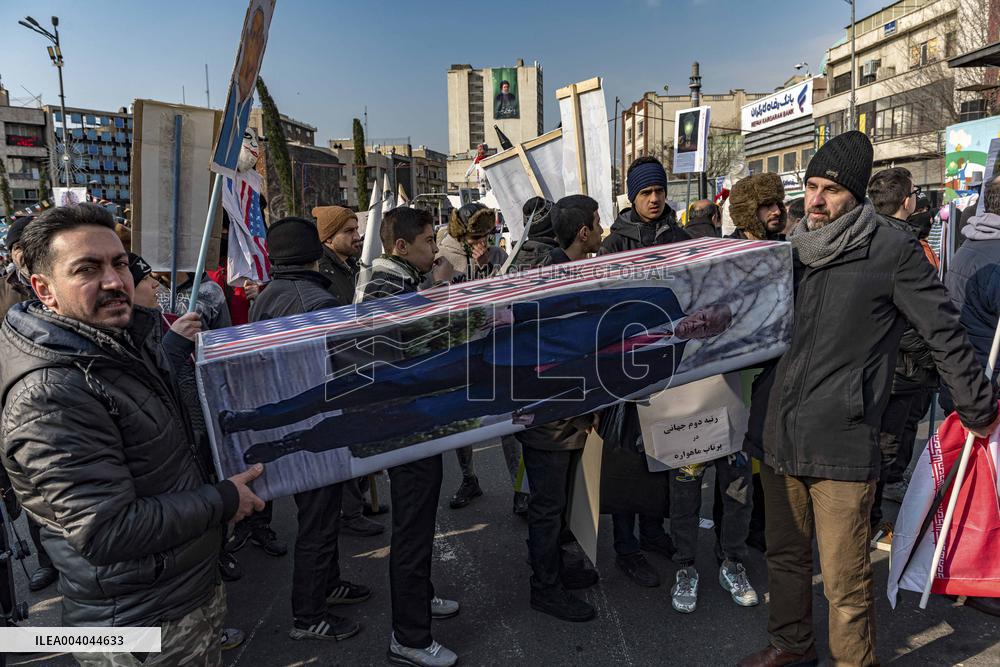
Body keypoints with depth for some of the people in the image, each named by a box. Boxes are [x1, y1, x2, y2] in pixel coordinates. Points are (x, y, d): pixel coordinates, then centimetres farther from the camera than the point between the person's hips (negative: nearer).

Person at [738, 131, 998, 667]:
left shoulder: (893, 251, -8)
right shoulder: (794, 251, 10)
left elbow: (945, 336, -3)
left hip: (842, 447, -6)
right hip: (780, 438, 6)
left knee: (845, 582, 3)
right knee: (785, 555, 21)